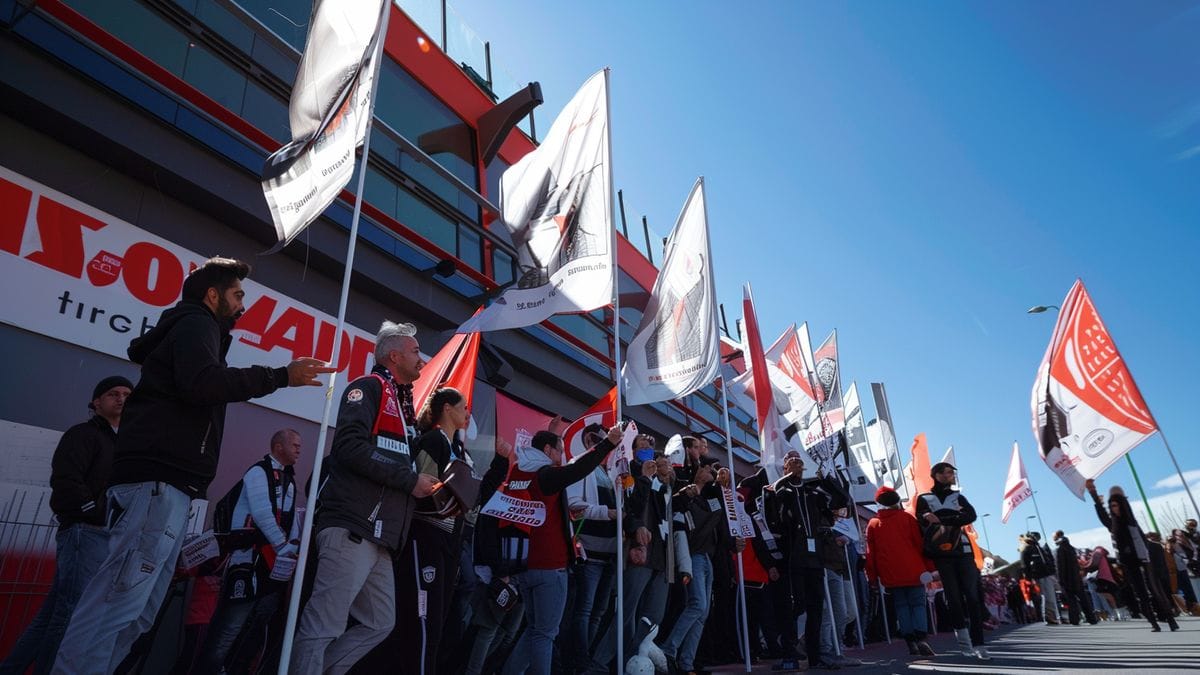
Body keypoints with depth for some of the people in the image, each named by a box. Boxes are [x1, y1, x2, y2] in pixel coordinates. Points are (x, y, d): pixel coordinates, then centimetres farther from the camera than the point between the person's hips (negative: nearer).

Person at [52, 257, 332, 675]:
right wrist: (280, 376, -17)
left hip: (163, 486, 10)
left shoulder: (191, 329, 31)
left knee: (138, 613, 8)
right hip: (158, 482, -10)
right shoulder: (196, 324, 0)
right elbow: (202, 383, -21)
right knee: (119, 603, -15)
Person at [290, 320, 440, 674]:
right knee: (323, 627, -7)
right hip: (351, 530, -9)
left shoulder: (404, 405, 23)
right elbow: (350, 447, -19)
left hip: (379, 537, 9)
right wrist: (410, 480, -14)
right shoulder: (369, 387, -4)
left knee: (380, 624, 12)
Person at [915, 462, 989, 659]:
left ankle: (977, 644, -1)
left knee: (973, 596, -5)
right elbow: (923, 524, 0)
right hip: (940, 555, -2)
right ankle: (963, 635, 7)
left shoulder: (958, 497, 18)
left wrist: (941, 519, -14)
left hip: (963, 552, 2)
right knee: (953, 596, -5)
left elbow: (971, 515, -2)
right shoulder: (924, 499, 11)